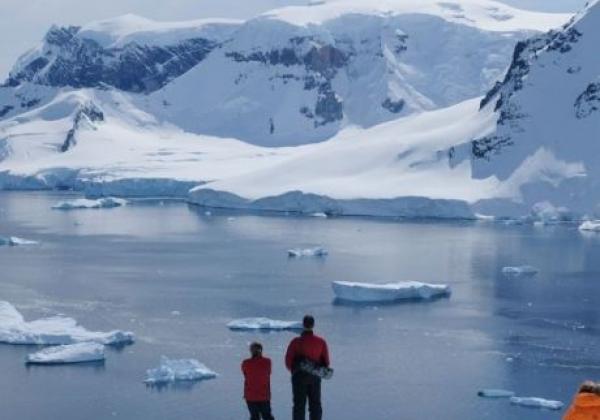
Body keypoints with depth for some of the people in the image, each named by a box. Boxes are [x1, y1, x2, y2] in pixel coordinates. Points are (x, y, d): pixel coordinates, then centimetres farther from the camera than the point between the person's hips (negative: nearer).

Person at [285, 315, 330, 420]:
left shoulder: (296, 342, -6)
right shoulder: (321, 342, 2)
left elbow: (288, 360, -6)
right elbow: (326, 361, 4)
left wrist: (293, 370, 13)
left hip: (299, 376, -2)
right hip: (315, 377, 2)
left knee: (299, 405, 2)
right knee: (315, 405, 11)